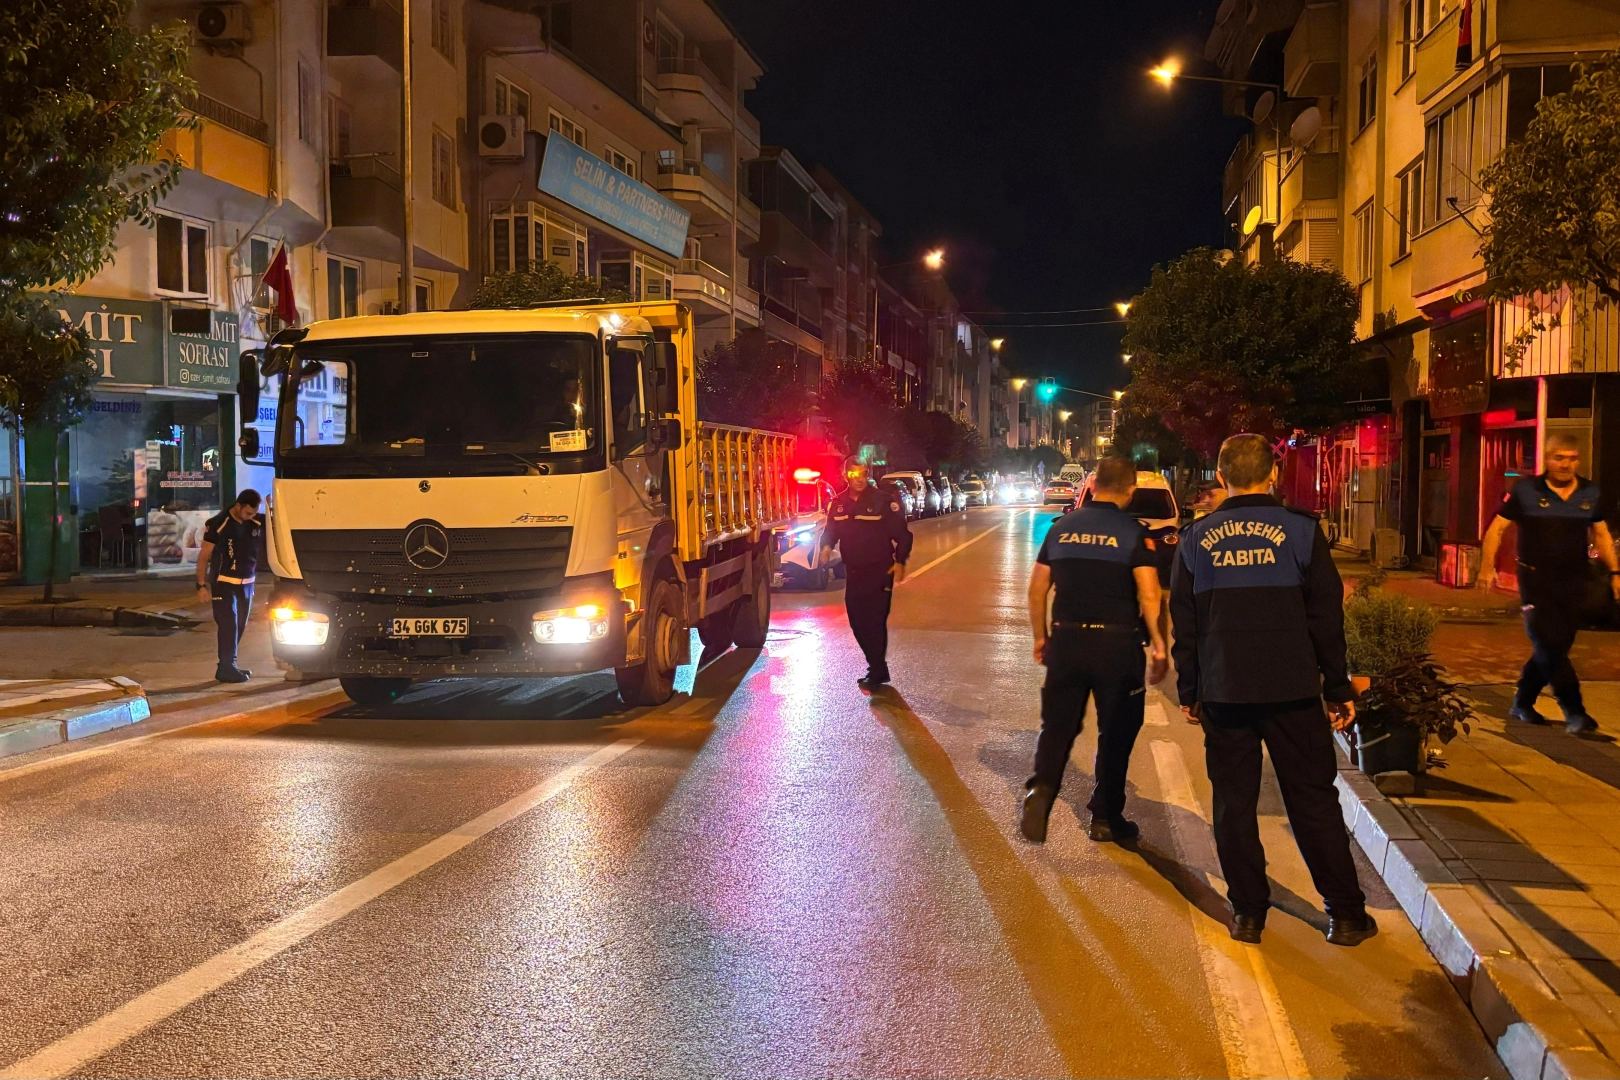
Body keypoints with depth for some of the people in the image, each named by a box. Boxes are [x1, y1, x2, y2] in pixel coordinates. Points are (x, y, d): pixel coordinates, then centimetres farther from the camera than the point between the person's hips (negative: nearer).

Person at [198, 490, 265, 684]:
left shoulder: (258, 523, 0)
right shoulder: (218, 524, -12)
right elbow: (204, 556, -8)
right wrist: (202, 585, -11)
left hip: (247, 584, 6)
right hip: (224, 584, -5)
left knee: (239, 627, 10)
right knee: (228, 625, -9)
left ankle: (228, 666, 20)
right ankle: (227, 669, -4)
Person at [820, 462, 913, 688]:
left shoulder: (884, 501, -9)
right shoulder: (838, 504, 5)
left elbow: (902, 533, -8)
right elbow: (831, 530, 14)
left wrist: (900, 562, -17)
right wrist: (827, 546, -7)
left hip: (879, 570, -6)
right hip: (853, 570, 6)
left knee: (875, 621, -10)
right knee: (857, 620, 10)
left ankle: (876, 673, -2)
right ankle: (877, 667, 23)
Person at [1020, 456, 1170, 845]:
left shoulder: (1062, 527, 6)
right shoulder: (1134, 533, -6)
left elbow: (1036, 589, 9)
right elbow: (1149, 597, -15)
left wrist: (1040, 636, 19)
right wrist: (1158, 646, -7)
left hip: (1066, 639, 3)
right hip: (1117, 642, -3)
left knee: (1058, 725, 12)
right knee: (1116, 732, 11)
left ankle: (1040, 790, -11)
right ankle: (1105, 818, 18)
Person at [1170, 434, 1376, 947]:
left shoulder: (1196, 538, 4)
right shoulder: (1300, 529, -2)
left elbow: (1183, 623, 6)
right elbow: (1325, 615, -1)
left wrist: (1189, 690, 14)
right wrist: (1338, 688, 5)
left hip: (1223, 692, 1)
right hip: (1292, 691, -1)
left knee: (1234, 802, 9)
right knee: (1313, 800, 7)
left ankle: (1247, 911, 14)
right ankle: (1345, 913, 13)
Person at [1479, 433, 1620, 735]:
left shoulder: (1591, 493, 4)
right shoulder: (1526, 490, -7)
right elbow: (1497, 528, -4)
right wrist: (1488, 566, -16)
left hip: (1573, 582, 4)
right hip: (1536, 580, -4)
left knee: (1555, 648, 8)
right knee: (1549, 646, -10)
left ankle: (1522, 703, 24)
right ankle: (1574, 712, -6)